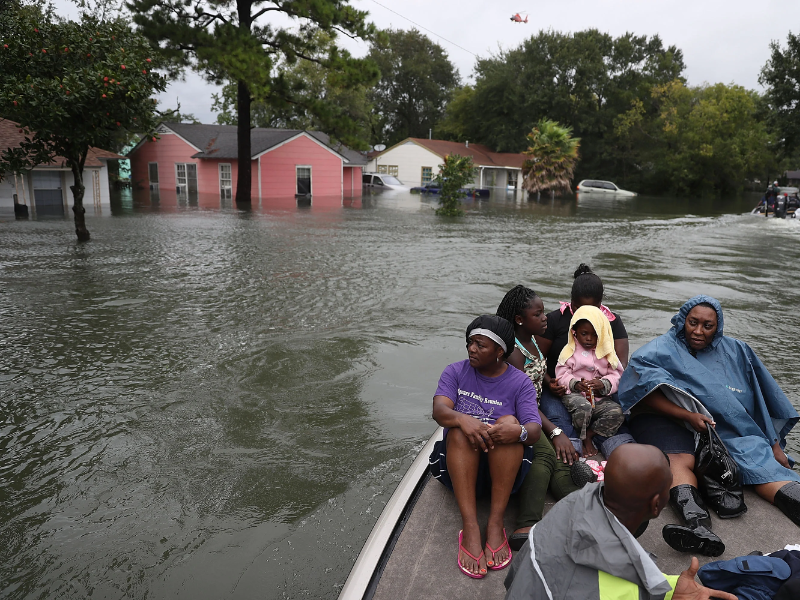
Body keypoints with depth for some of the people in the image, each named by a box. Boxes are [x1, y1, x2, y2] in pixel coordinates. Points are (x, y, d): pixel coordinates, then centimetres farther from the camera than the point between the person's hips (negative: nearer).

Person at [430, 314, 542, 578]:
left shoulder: (520, 383, 1)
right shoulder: (455, 372, 4)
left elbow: (534, 431, -12)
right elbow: (439, 410, -14)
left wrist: (520, 431, -37)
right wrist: (462, 419, -37)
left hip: (503, 465, 0)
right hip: (459, 463, 1)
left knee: (509, 423, -28)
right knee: (460, 428, -30)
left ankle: (496, 523, -29)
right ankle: (470, 528, -35)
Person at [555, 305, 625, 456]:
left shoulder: (606, 353, 11)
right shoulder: (570, 351, 4)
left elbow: (615, 375, 5)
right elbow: (562, 375, -1)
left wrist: (603, 384, -17)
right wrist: (575, 384, -21)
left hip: (599, 397, 3)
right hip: (574, 395, -3)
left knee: (617, 412, -23)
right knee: (583, 408, -35)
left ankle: (589, 434, -9)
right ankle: (584, 437, -6)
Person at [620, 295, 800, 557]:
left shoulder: (736, 351, 15)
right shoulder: (662, 349, 3)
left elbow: (761, 399, 16)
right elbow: (642, 392, -11)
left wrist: (774, 444, 8)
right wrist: (688, 415, -20)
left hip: (728, 428, 4)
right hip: (670, 421, -3)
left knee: (760, 460, -24)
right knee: (679, 459, -33)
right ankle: (699, 526, -56)